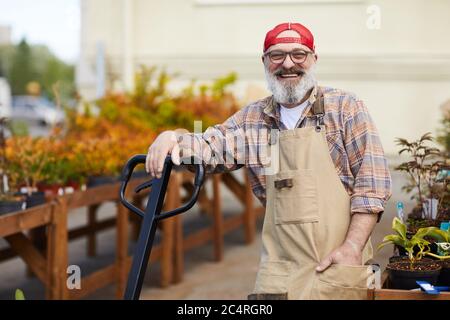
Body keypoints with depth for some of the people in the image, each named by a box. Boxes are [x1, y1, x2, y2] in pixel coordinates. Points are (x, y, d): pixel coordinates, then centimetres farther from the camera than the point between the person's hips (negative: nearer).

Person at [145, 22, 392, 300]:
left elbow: (372, 179, -6)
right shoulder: (252, 118, 12)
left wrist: (353, 246, -14)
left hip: (339, 266, -3)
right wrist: (173, 138, -18)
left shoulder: (345, 108, 0)